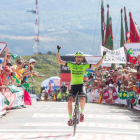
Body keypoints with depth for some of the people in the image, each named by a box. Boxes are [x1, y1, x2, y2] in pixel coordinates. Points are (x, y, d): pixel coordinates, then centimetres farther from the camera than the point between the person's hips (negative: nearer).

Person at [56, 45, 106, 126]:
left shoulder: (85, 66, 2)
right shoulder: (71, 65, 2)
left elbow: (97, 65, 0)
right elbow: (59, 61, -3)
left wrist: (103, 56, -6)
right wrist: (58, 51, -12)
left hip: (81, 85, -1)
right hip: (73, 86, 1)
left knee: (82, 99, -25)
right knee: (70, 101, -17)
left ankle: (82, 113, 2)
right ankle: (70, 118, -7)